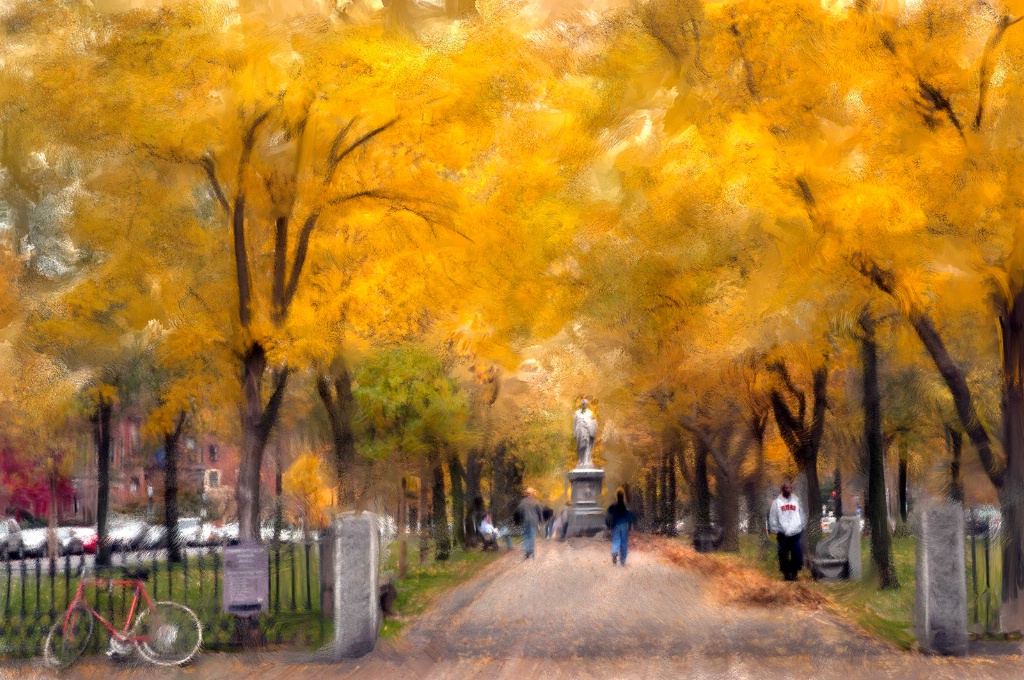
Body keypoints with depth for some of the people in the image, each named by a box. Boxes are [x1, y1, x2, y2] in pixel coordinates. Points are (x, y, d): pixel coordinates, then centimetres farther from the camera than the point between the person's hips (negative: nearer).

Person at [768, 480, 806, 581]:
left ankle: (794, 572, 10)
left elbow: (802, 516, 14)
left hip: (795, 534, 1)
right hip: (783, 535, -1)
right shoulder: (776, 502, 3)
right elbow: (772, 518, 2)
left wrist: (801, 527, 4)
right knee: (783, 556, 0)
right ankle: (786, 573, 10)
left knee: (797, 555, -3)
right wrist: (777, 531, -3)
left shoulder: (796, 500, 10)